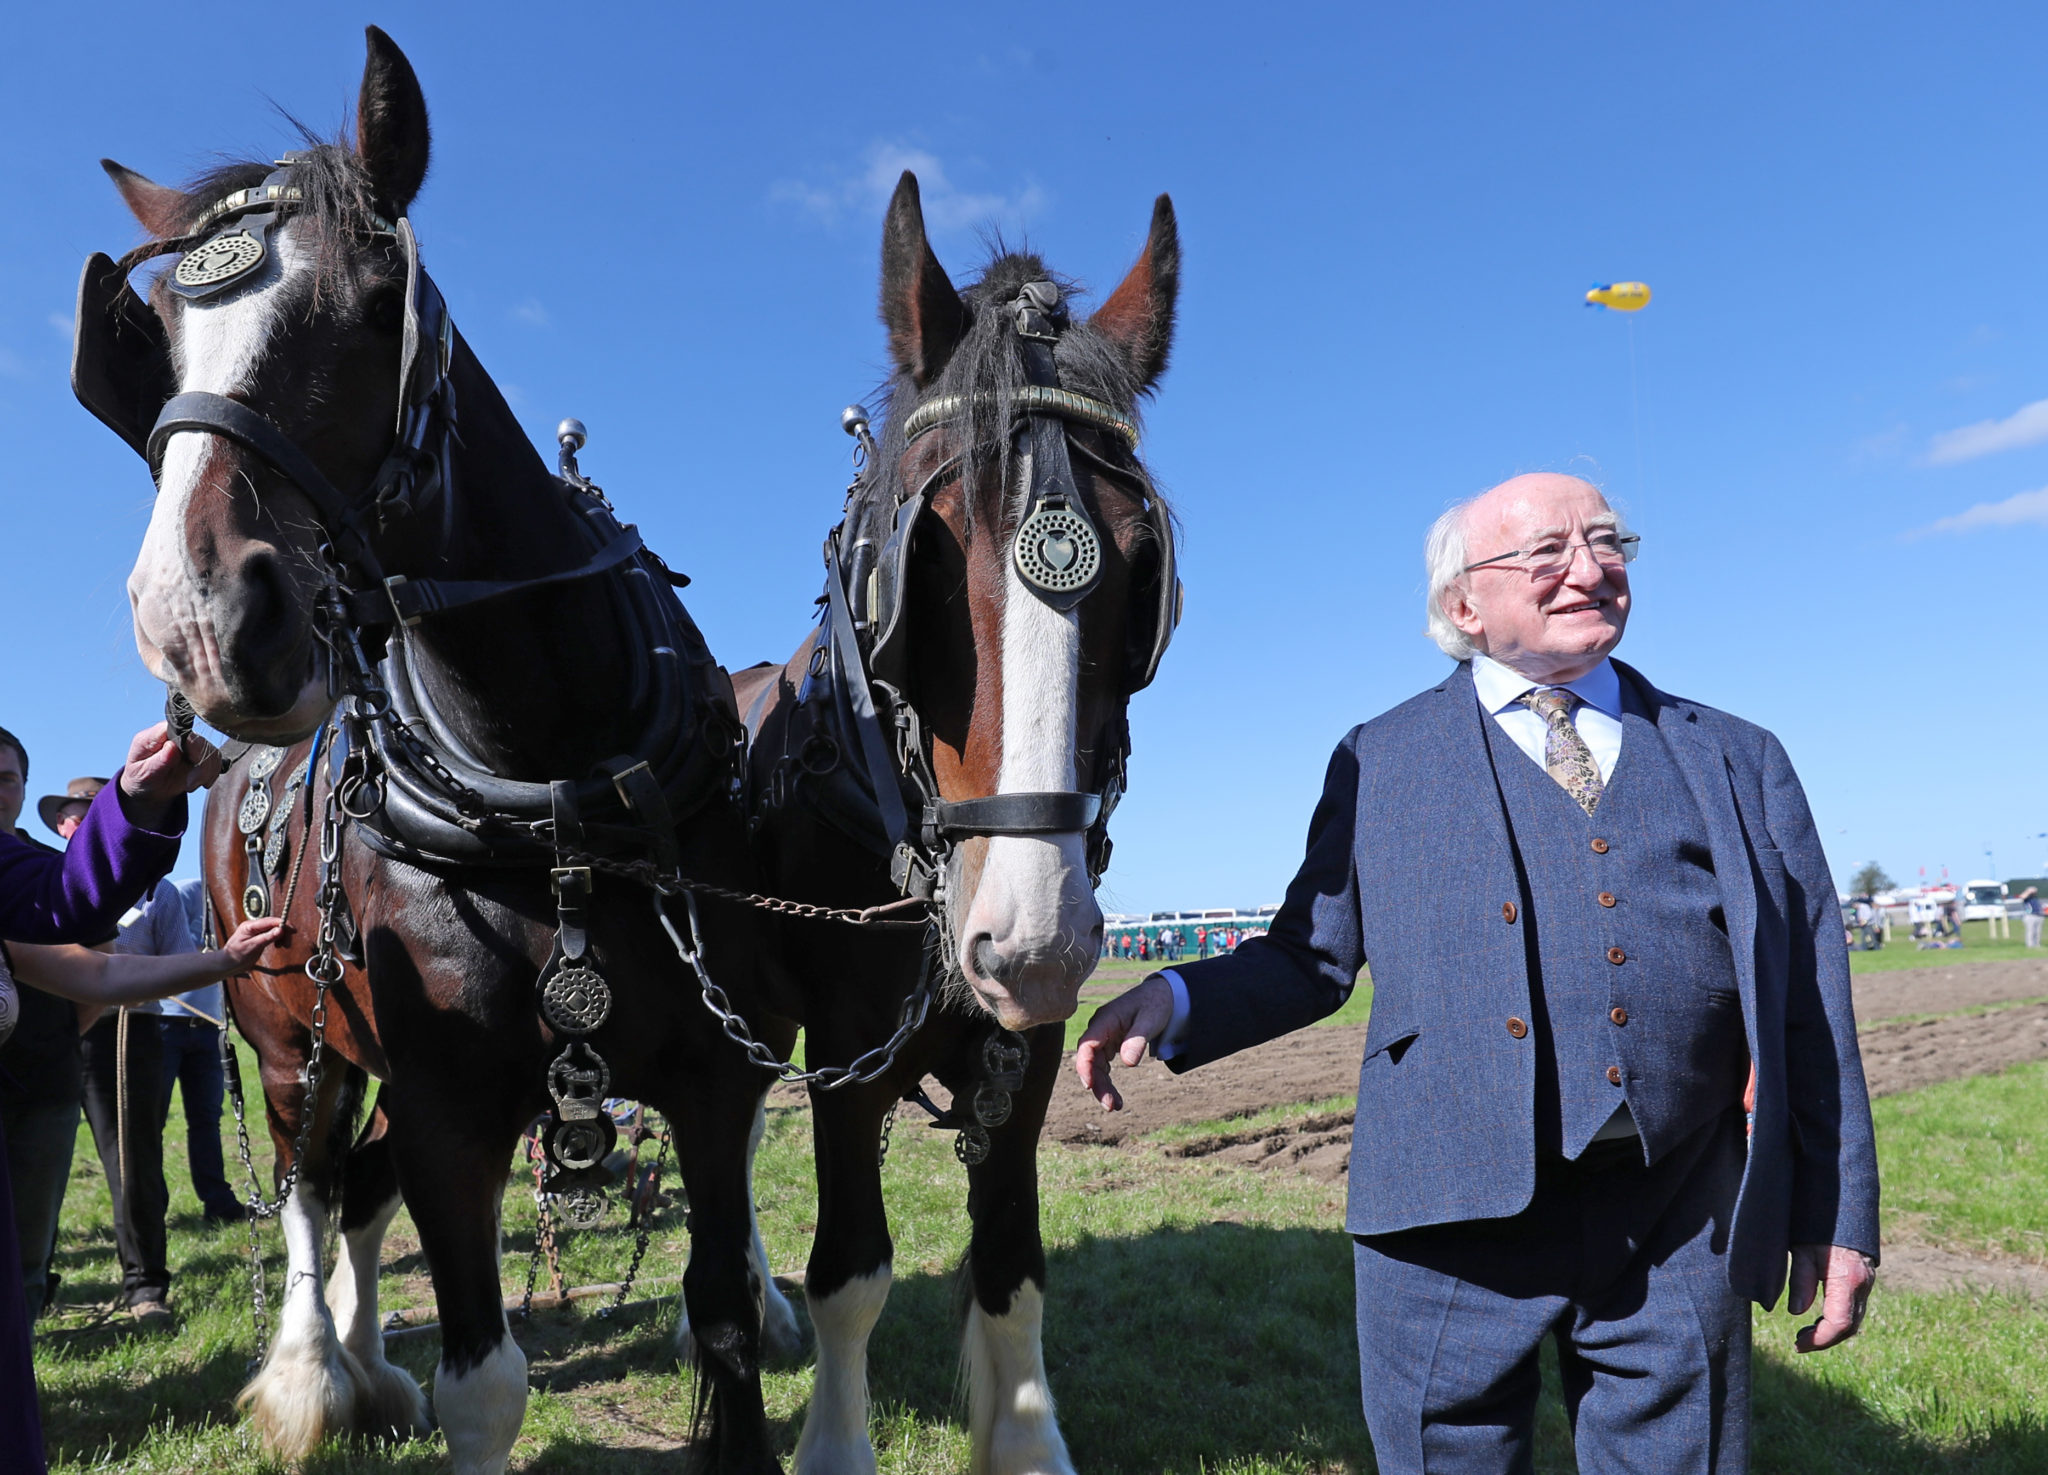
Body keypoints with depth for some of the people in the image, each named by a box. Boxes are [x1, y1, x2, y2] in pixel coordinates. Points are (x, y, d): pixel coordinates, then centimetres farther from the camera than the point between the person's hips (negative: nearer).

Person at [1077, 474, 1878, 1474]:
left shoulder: (1738, 760, 11)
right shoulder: (1380, 763, 6)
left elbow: (1810, 1001, 9)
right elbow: (1313, 957, 5)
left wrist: (1838, 1217, 7)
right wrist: (1175, 1000, -13)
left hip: (1681, 1238, 2)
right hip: (1450, 1212, -1)